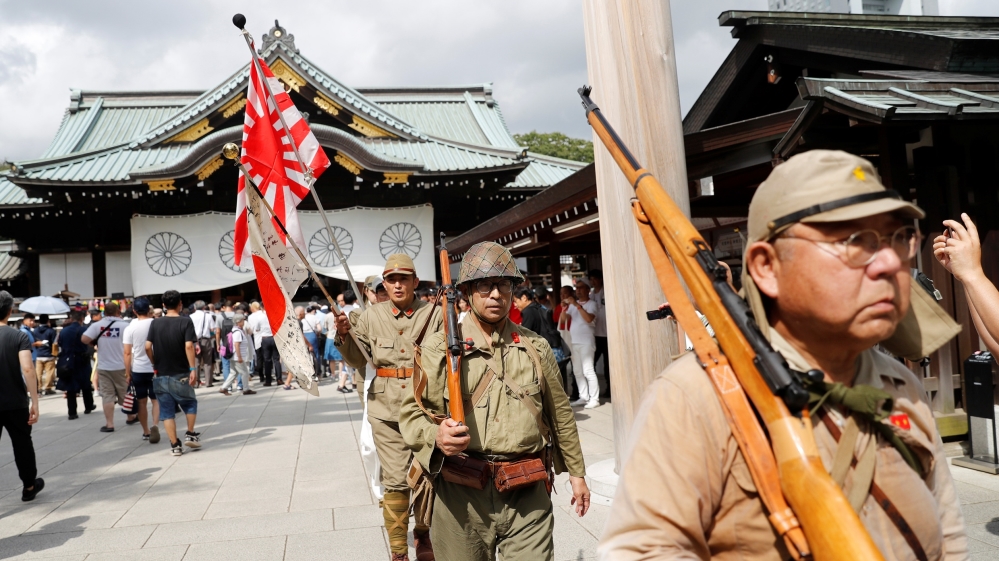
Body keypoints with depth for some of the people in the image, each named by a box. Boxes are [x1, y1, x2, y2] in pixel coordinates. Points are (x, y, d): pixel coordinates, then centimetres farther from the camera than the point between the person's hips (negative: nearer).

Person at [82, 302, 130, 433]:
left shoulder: (97, 325, -5)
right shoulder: (125, 325, -8)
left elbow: (84, 339, -10)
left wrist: (95, 343, 8)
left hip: (104, 367, 0)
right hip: (122, 366, 0)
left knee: (107, 396, 2)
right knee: (125, 393, 15)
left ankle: (109, 424, 1)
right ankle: (130, 417, 29)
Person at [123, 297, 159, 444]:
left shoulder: (130, 327, -6)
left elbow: (127, 353, -7)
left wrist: (127, 373, 0)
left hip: (138, 369, 0)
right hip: (155, 368, 0)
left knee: (142, 402, 12)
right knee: (156, 400, 8)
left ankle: (146, 432, 21)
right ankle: (155, 425, -15)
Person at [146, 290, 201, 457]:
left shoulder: (155, 323, 2)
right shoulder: (185, 322, -7)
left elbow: (148, 347, -4)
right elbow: (189, 346, -17)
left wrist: (155, 364, 10)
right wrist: (193, 368, -15)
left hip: (161, 375, 2)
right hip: (180, 374, -2)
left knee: (167, 411, 7)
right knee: (190, 404, 19)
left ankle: (175, 445, 6)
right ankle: (190, 435, 13)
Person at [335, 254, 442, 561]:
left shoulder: (433, 314, 1)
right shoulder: (371, 316, 5)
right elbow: (358, 360, 7)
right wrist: (344, 335, -10)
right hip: (387, 408, 0)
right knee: (396, 482, 1)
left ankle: (423, 534, 37)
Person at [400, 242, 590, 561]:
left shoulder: (536, 348, 9)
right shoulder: (440, 347, -1)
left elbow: (560, 414, 17)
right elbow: (412, 412, -2)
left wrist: (576, 471, 20)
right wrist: (436, 436, -22)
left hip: (528, 494, 2)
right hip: (463, 496, -1)